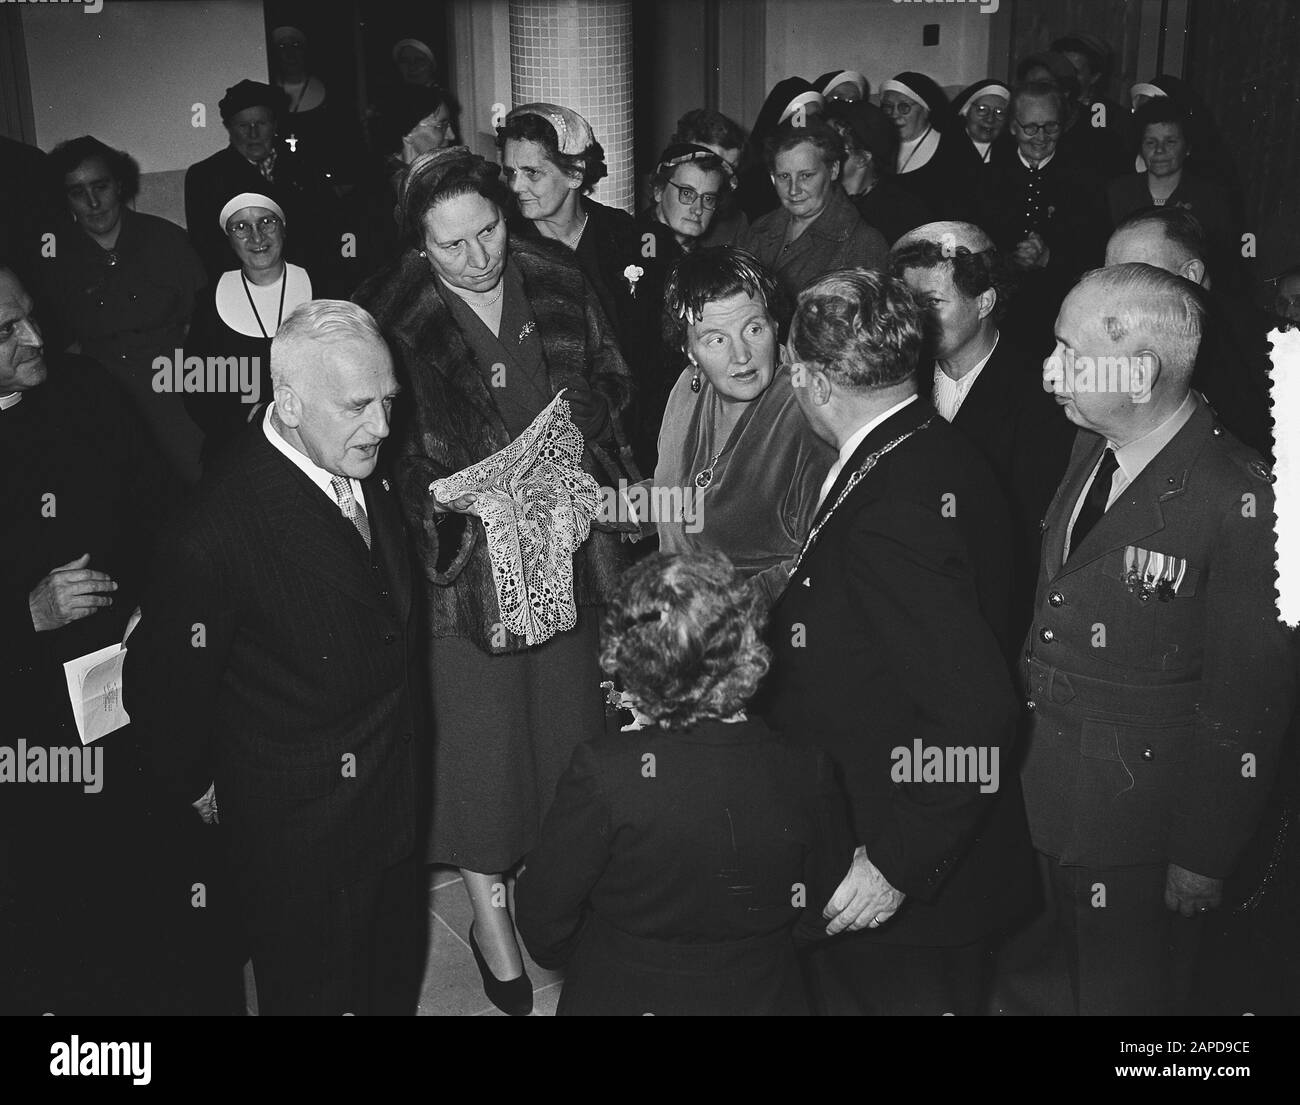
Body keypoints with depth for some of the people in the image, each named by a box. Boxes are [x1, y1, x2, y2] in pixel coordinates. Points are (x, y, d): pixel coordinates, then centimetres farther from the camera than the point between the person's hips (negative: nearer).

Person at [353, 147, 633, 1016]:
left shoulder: (556, 278, -1)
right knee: (479, 731, 5)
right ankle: (490, 914, 25)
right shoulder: (390, 313, -11)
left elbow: (611, 374, 10)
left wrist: (581, 420, -9)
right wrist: (442, 491, -22)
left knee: (569, 710, 15)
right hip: (464, 548, -3)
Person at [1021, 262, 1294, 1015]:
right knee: (1079, 983, 24)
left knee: (1129, 995, 12)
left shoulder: (1239, 500, -22)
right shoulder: (1093, 451, 1)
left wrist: (1204, 858, -13)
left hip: (1144, 825, -7)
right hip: (1055, 801, 7)